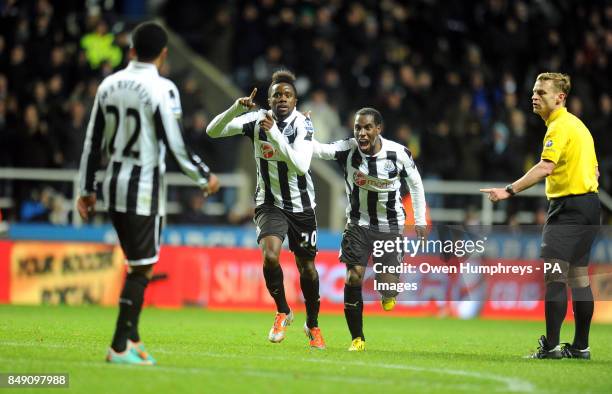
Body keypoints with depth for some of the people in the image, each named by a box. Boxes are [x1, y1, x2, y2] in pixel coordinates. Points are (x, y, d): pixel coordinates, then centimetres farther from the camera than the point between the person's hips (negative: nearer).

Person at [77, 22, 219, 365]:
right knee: (141, 269, 0)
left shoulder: (109, 85, 6)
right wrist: (205, 178, 0)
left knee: (138, 265, 17)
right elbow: (176, 145, -15)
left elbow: (94, 141, 10)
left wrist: (87, 189, 17)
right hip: (145, 188, -7)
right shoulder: (161, 89, -13)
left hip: (114, 185, 7)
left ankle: (132, 339, 17)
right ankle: (120, 347, -1)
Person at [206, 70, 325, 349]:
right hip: (269, 203, 0)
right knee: (270, 256, -24)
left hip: (301, 205, 0)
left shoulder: (302, 124, -15)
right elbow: (212, 131, -14)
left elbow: (301, 166, -28)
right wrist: (236, 108, -30)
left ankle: (312, 325, 33)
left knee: (306, 266, 10)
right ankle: (282, 312, 0)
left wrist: (275, 134, -34)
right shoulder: (258, 119, -10)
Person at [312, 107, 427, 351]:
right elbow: (320, 150, -36)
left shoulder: (399, 154, -15)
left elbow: (415, 184, 3)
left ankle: (389, 292, 37)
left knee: (389, 283, -4)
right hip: (358, 223, 0)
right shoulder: (348, 149, -16)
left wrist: (420, 221, 5)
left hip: (390, 226, 0)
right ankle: (357, 339, 2)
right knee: (353, 279, -12)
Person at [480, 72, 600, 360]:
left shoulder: (560, 126, -13)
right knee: (578, 276, 11)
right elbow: (594, 170, 23)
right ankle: (581, 346, 14)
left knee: (553, 274, -13)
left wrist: (510, 191, -32)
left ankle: (551, 345, -18)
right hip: (589, 204, 10)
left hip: (568, 206, -10)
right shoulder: (578, 125, 17)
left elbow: (545, 167, -27)